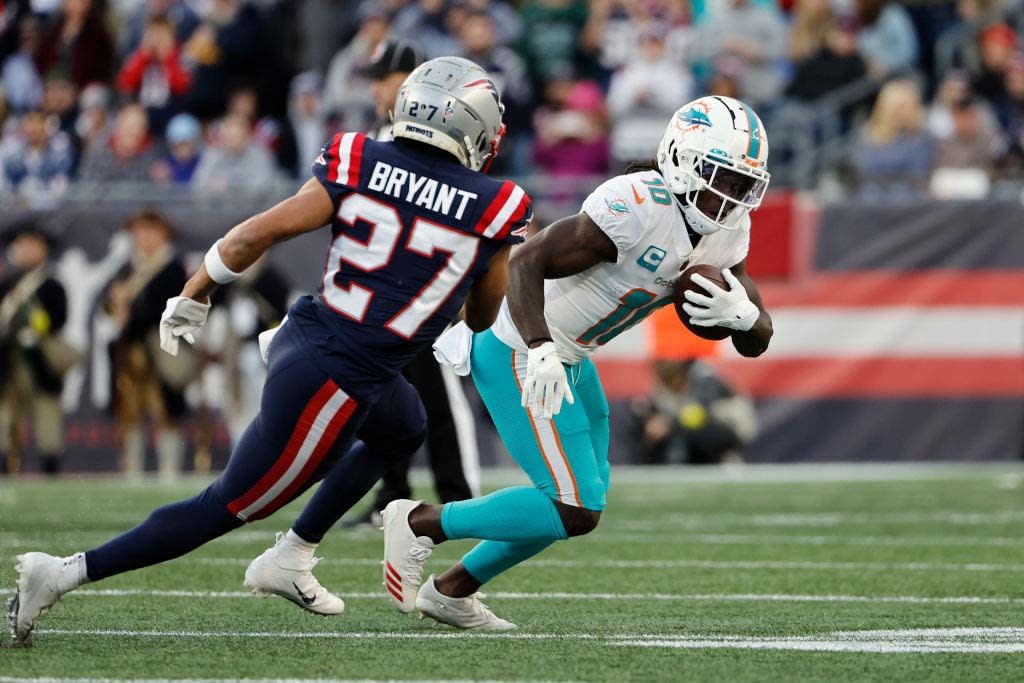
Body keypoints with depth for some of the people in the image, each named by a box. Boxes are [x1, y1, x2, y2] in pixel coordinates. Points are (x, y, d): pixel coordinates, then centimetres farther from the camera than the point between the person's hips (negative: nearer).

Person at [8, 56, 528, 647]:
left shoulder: (360, 166, 1)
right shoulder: (494, 209, -7)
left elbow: (257, 233, -4)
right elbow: (484, 316, 9)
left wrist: (194, 296, 8)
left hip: (299, 338, 6)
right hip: (333, 384, -6)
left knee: (405, 430, 33)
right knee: (226, 508, 5)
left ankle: (289, 560, 31)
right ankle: (65, 573, -2)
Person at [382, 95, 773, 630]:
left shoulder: (728, 234, 0)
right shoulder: (636, 207, -27)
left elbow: (757, 342, 2)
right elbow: (525, 263, -29)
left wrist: (743, 314, -21)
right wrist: (541, 352, -41)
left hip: (570, 357, 10)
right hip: (520, 354, -10)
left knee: (582, 500, 17)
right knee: (577, 511, -11)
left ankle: (450, 591, 29)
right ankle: (420, 523, 2)